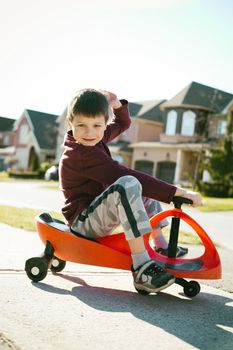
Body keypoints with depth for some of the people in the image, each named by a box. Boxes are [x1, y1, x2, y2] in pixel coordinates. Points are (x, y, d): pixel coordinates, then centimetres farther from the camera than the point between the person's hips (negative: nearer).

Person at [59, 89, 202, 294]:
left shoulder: (95, 139, 6)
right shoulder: (82, 154, -23)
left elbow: (123, 123, 24)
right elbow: (126, 176, -30)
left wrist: (117, 105, 0)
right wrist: (177, 192, -30)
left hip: (101, 215, 10)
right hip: (84, 221, -10)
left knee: (148, 188, 22)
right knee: (128, 184, -38)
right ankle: (141, 267, -40)